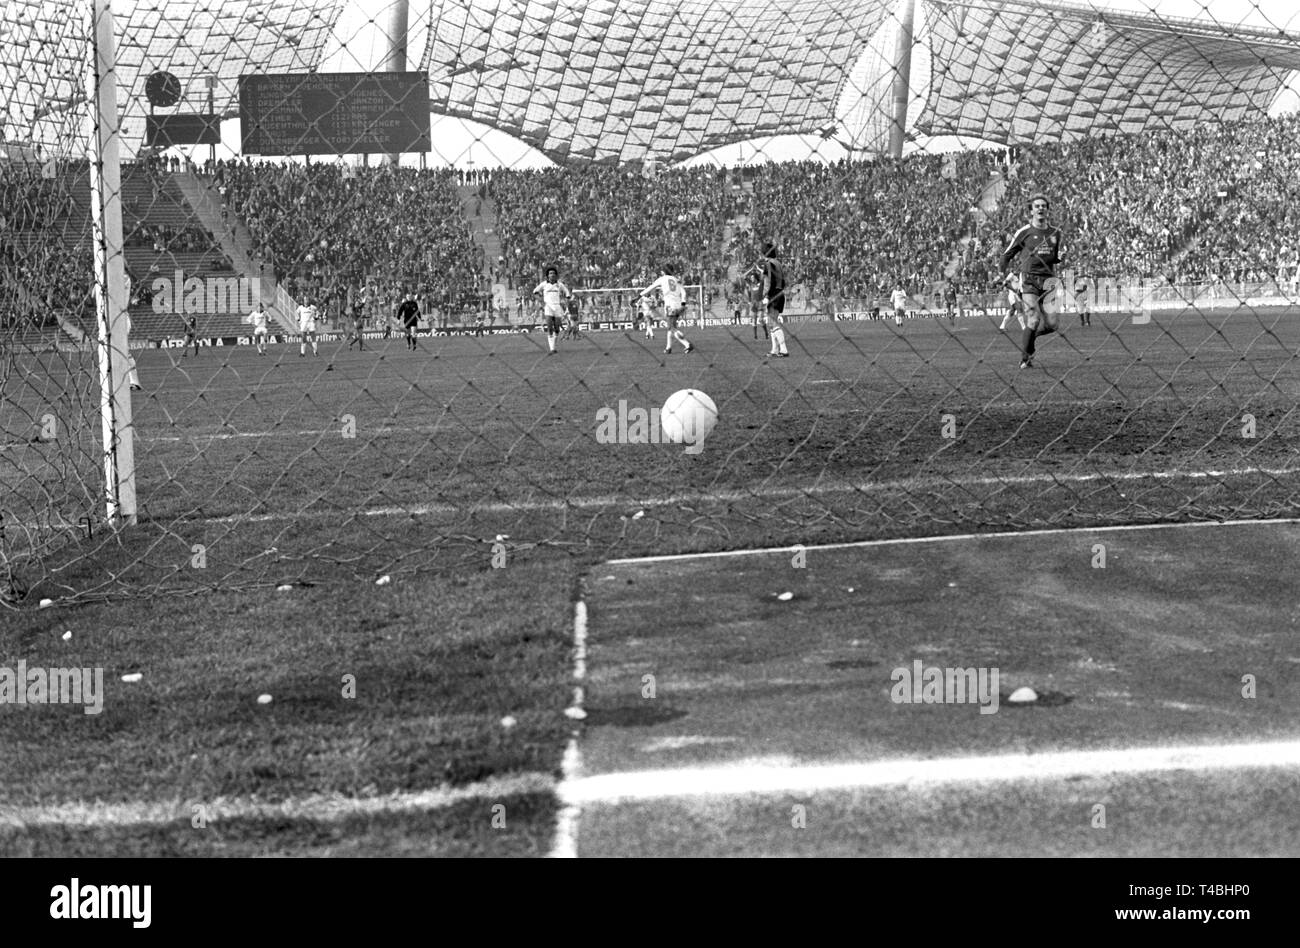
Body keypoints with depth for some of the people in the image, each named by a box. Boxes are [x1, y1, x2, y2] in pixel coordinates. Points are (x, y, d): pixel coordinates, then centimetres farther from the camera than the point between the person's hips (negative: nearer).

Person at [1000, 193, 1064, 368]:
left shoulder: (1055, 233, 12)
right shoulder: (1024, 232, -1)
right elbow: (1007, 255, 7)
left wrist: (1061, 256, 1)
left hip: (1047, 281, 4)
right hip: (1029, 280, -4)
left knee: (1051, 324, -4)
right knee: (1033, 321, -15)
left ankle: (1029, 336, 27)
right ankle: (1025, 358, -1)